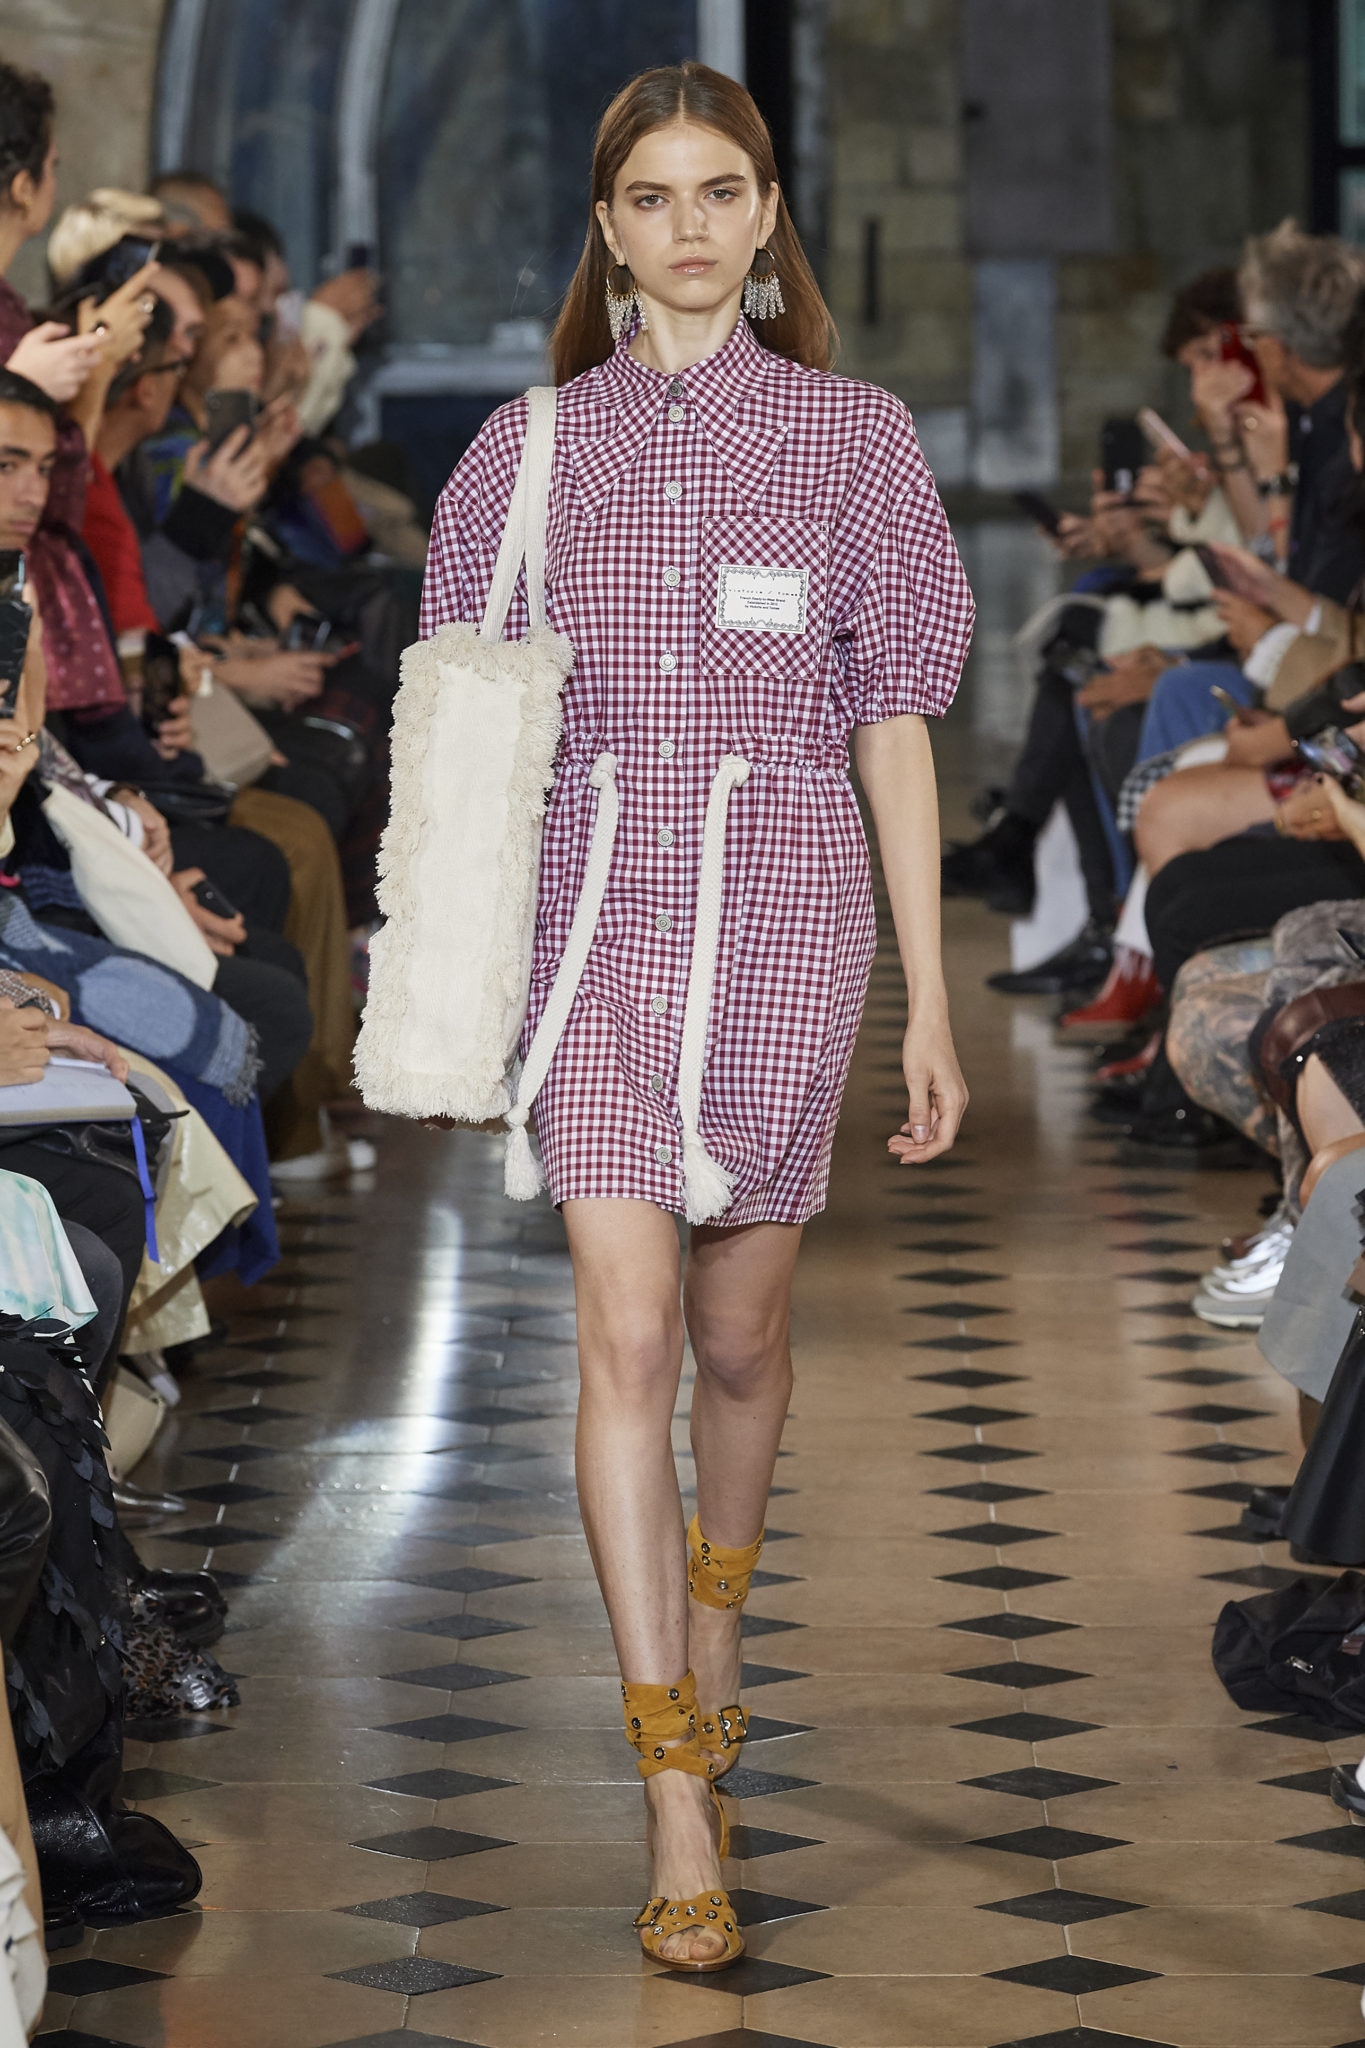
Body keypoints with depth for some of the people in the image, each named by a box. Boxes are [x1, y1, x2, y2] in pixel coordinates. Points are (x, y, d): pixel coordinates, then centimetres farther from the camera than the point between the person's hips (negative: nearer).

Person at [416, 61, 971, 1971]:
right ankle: (681, 1814, -11)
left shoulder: (853, 434, 4)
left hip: (786, 913, 0)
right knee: (625, 1330, -12)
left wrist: (932, 1001, 2)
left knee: (737, 1331, 11)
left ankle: (711, 1647, 42)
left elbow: (894, 724, 4)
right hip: (595, 912, 0)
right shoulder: (532, 448, 7)